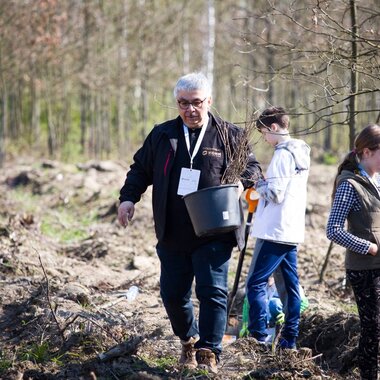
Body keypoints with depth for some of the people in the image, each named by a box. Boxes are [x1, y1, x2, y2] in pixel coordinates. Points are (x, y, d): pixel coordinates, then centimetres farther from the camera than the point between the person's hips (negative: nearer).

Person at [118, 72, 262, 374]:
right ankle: (189, 341, 34)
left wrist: (239, 181, -13)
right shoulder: (161, 135, 9)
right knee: (173, 295, 10)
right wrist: (129, 197, 3)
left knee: (212, 291, -10)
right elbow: (141, 168, 18)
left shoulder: (229, 135, 2)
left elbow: (252, 167, 8)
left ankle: (208, 354, -4)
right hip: (172, 236, 3)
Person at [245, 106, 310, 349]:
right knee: (292, 284, 11)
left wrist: (259, 185, -3)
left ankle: (259, 338, -11)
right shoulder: (301, 152, 13)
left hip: (275, 231, -10)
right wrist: (265, 185, 11)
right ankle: (290, 339, 15)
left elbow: (275, 193, -21)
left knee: (256, 283, -7)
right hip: (292, 230, 10)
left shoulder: (283, 154, -16)